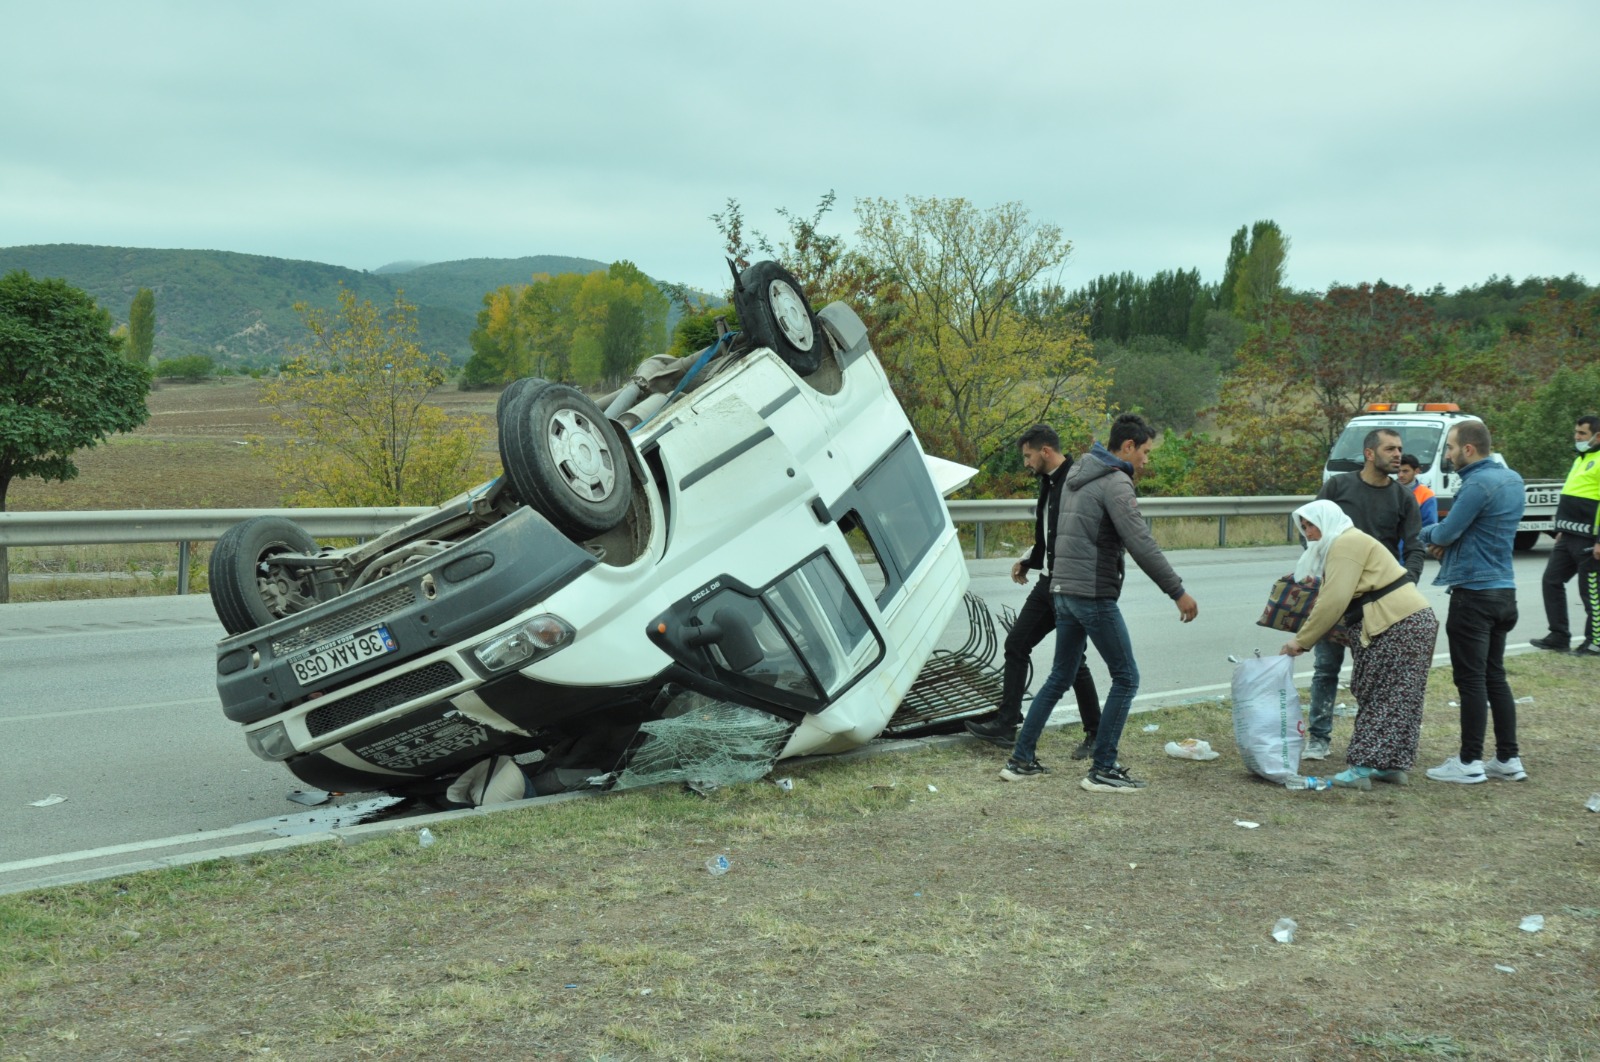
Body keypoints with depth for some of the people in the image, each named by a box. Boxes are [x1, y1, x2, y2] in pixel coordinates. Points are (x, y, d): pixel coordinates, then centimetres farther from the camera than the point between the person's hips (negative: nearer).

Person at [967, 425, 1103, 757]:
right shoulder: (1048, 483, 13)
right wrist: (1029, 563, 21)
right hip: (1048, 583, 10)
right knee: (1016, 644, 7)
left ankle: (1095, 735, 14)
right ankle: (1005, 725, 11)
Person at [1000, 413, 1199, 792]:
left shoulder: (1076, 476, 16)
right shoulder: (1115, 483, -13)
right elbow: (1142, 545, -20)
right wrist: (1178, 593, -16)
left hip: (1063, 591, 9)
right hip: (1094, 594, -9)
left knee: (1060, 676, 17)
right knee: (1126, 678, 0)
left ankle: (1020, 760, 17)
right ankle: (1102, 770, 0)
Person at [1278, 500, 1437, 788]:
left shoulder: (1345, 543, -11)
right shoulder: (1349, 541, 22)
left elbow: (1334, 601, -18)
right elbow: (1335, 601, 17)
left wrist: (1301, 641, -12)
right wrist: (1304, 638, 8)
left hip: (1402, 624, -10)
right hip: (1408, 622, 10)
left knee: (1383, 698, -9)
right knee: (1394, 699, 11)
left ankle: (1364, 767, -9)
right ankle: (1393, 765, 14)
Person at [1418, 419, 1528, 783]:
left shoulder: (1478, 485, -18)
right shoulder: (1513, 480, 11)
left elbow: (1445, 532, -15)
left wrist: (1427, 534, 7)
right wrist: (1447, 541, 4)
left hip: (1474, 593, -9)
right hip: (1504, 590, 9)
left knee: (1471, 679, -2)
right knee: (1495, 676, 14)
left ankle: (1470, 762, 3)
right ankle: (1508, 759, 16)